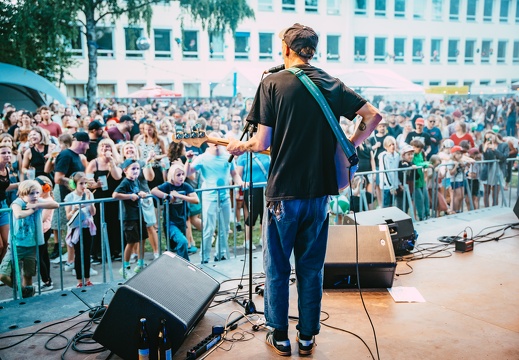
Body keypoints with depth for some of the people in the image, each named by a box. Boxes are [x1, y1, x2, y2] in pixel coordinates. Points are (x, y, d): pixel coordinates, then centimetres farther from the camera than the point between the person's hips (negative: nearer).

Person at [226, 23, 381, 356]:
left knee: (277, 268, 12)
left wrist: (240, 146, 8)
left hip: (283, 192, -4)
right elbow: (373, 116, 2)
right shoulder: (332, 85, 6)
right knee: (311, 268, 15)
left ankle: (280, 337, 24)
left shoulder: (272, 83, -7)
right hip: (319, 191, 4)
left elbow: (262, 143, -11)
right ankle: (308, 338, 26)